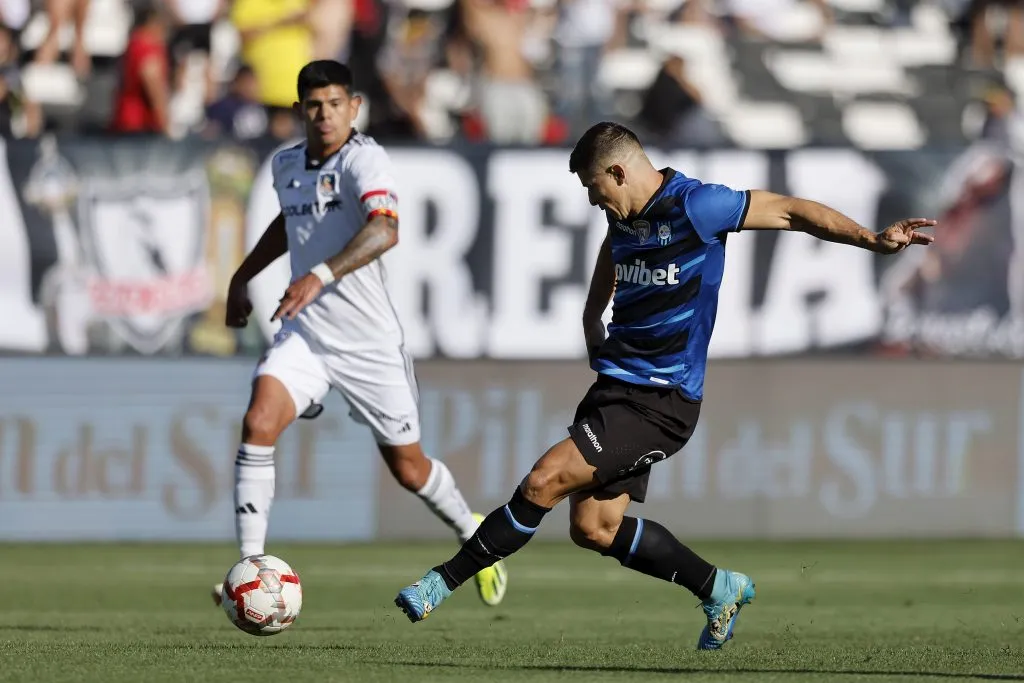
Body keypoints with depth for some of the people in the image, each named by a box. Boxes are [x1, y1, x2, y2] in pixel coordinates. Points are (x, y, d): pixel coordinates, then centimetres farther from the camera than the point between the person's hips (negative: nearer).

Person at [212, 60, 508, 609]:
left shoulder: (363, 158, -16)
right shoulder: (286, 165, 7)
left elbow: (385, 229, -35)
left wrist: (320, 276, -45)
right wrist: (241, 279, 29)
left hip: (368, 339, -5)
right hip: (303, 334, 5)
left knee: (408, 467, 8)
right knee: (258, 422, -22)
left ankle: (472, 534, 40)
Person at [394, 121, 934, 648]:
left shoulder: (695, 207, -15)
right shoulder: (624, 216, 9)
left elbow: (791, 212, -8)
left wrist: (872, 240, -12)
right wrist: (592, 322, 20)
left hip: (660, 401, -9)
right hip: (615, 385, 9)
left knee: (543, 484, -17)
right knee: (593, 527, 4)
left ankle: (444, 581, -8)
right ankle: (718, 589, 18)